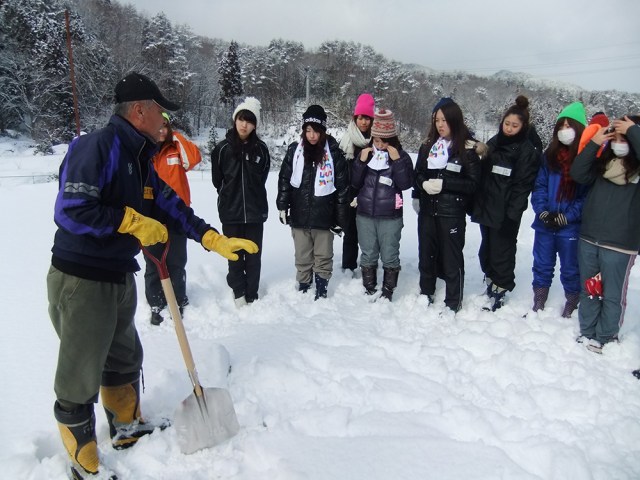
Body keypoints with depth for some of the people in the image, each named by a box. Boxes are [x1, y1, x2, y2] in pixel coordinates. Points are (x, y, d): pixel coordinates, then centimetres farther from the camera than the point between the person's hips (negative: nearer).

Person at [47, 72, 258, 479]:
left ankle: (128, 427, 47)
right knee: (81, 376, 6)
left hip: (120, 277, 10)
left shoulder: (141, 157, 10)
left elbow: (170, 206, 12)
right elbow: (71, 211, -28)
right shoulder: (97, 146, -19)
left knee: (125, 359, 24)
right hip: (81, 281, -9)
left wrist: (214, 239, 5)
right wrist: (133, 222, -19)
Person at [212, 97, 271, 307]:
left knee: (253, 256, 7)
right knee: (235, 255, 7)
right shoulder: (223, 148, -4)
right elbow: (217, 179, 6)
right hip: (230, 211, -1)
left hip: (255, 210, 1)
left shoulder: (261, 148, -1)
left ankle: (251, 296, 19)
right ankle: (238, 292, 23)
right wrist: (230, 195, 12)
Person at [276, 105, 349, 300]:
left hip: (324, 216, -2)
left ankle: (321, 293, 23)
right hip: (299, 216, 2)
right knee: (302, 258, 13)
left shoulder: (334, 153, -5)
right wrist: (282, 206, 0)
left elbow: (342, 187, -3)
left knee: (323, 257, 10)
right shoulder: (294, 150, 1)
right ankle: (303, 290, 26)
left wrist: (340, 217, -4)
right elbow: (284, 180, 7)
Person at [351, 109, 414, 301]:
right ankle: (369, 291, 24)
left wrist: (397, 160, -17)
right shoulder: (366, 153, 6)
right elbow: (354, 183, 2)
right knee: (368, 255, 11)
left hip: (390, 217, -2)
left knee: (390, 256, 3)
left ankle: (387, 292, 18)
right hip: (365, 215, 3)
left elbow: (406, 184, -10)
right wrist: (361, 161, -11)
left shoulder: (402, 156, -1)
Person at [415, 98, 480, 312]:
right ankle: (425, 295, 33)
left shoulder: (467, 149, -6)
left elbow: (473, 183, -8)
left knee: (452, 259, 4)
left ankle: (453, 303, 19)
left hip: (452, 213, -4)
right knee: (426, 255, 15)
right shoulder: (428, 145, 7)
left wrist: (443, 184, -18)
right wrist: (424, 184, -9)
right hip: (427, 211, 5)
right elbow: (417, 174, 13)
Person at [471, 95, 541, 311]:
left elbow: (523, 185, -12)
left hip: (506, 213, -6)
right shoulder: (493, 143, 11)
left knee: (502, 250, 0)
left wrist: (512, 214, -18)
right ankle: (490, 280, 32)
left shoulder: (528, 151, -7)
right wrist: (476, 203, 10)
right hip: (486, 207, 6)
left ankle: (500, 289, 13)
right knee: (486, 247, 16)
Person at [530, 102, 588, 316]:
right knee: (541, 266, 14)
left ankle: (570, 309, 28)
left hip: (571, 228, -4)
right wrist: (542, 211, -9)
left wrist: (566, 216, -16)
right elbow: (539, 186, 5)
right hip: (545, 225, 4)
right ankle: (537, 307, 29)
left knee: (570, 270, 10)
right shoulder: (549, 155, 6)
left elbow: (590, 194, -9)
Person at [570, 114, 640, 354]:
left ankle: (604, 338, 23)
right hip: (588, 239, 4)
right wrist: (594, 143, -10)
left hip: (620, 245, -4)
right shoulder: (602, 163, 8)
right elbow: (578, 174, -5)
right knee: (588, 290, 16)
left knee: (612, 296, 7)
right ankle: (586, 332, 30)